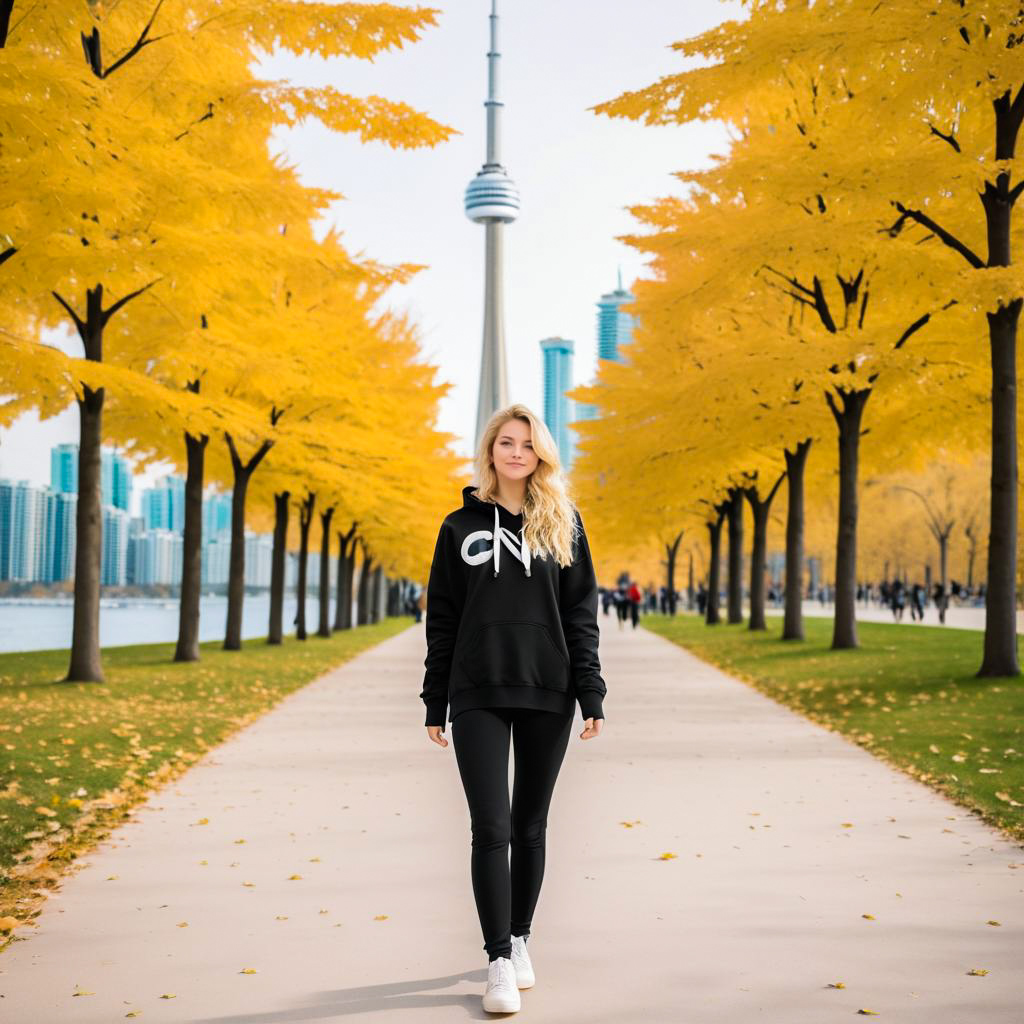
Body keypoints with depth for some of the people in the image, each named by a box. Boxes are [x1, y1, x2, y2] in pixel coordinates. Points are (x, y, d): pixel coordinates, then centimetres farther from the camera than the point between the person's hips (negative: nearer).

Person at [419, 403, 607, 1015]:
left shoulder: (563, 522, 7)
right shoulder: (462, 526, 7)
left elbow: (582, 613, 4)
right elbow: (442, 620, 7)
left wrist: (591, 694, -3)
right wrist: (435, 703, 4)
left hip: (547, 695, 1)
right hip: (478, 696, -1)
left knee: (530, 827, 10)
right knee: (491, 828, -7)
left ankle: (520, 940, 26)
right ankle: (500, 963, -1)